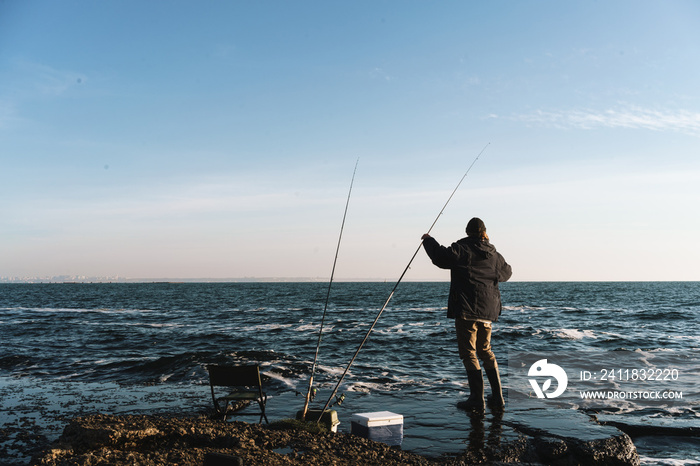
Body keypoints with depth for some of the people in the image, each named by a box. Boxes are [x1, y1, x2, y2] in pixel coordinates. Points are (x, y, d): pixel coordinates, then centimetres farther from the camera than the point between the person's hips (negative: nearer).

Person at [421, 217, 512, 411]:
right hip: (487, 311, 6)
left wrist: (429, 240, -2)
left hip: (466, 310, -6)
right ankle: (497, 398, 19)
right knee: (486, 351, 18)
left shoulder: (462, 249, -8)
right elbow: (506, 273, 29)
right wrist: (507, 266, 52)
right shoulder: (494, 255, 12)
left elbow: (440, 256, -20)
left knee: (469, 353, -2)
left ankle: (477, 399, -4)